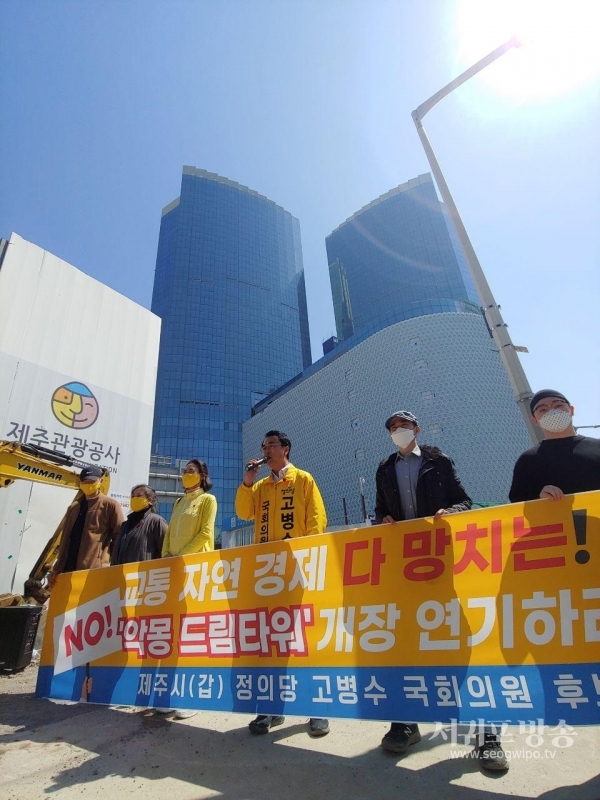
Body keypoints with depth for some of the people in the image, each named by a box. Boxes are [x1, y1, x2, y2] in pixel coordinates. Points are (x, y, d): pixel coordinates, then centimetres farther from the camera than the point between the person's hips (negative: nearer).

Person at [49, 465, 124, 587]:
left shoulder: (110, 505, -2)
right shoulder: (74, 507, 17)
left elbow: (119, 538, -2)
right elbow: (65, 539, 18)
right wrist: (57, 569, 14)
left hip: (94, 571, -6)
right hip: (69, 569, 7)